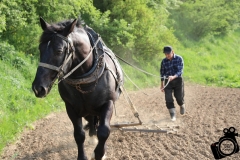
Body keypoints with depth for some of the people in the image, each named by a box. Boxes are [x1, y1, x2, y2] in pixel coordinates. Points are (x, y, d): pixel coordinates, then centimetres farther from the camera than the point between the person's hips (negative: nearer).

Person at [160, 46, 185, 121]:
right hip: (168, 81, 2)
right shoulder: (164, 61, -1)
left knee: (179, 97, 3)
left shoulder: (179, 59, -9)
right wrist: (162, 85, 10)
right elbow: (162, 73, 9)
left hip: (178, 80, -2)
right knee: (168, 99, -7)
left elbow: (180, 71, -17)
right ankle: (173, 115, 2)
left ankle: (182, 106, 38)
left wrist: (173, 77, -36)